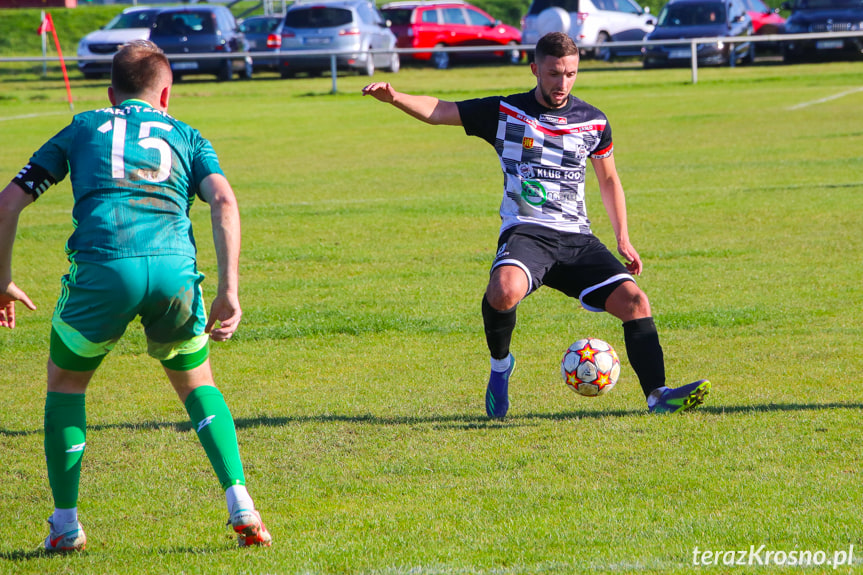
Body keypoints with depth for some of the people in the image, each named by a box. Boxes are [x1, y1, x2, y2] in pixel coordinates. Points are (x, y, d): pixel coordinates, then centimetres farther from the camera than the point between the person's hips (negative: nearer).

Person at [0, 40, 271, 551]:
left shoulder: (82, 130, 27)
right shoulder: (187, 137, 27)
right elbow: (223, 201, 7)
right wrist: (229, 291, 2)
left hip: (101, 266, -1)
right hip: (174, 267, 1)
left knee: (66, 381, 25)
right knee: (196, 383, 26)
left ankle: (65, 525, 21)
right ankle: (241, 505, 10)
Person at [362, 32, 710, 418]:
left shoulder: (593, 122, 13)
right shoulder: (505, 112, 5)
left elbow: (608, 179, 26)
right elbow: (437, 111, 3)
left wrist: (623, 239, 18)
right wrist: (395, 97, -16)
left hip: (577, 238, 3)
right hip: (525, 231, -3)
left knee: (635, 301, -15)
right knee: (504, 292, -35)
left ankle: (657, 396, -10)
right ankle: (500, 365, -5)